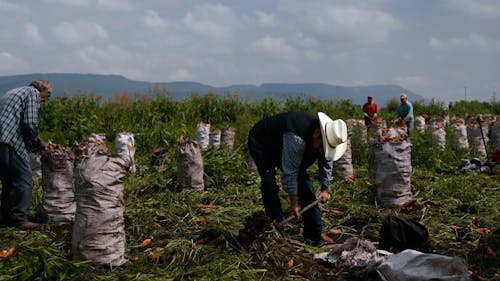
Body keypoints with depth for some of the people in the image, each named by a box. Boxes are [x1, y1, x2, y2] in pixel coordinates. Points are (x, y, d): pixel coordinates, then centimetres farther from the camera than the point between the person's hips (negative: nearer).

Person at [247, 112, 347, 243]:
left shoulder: (327, 139, -17)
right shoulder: (296, 139, -43)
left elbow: (326, 162, 0)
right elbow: (290, 173, -36)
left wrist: (325, 189, 5)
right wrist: (294, 205, -29)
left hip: (281, 145, 7)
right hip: (261, 144, -7)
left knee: (304, 183, -1)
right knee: (269, 185, -24)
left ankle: (315, 232, 5)